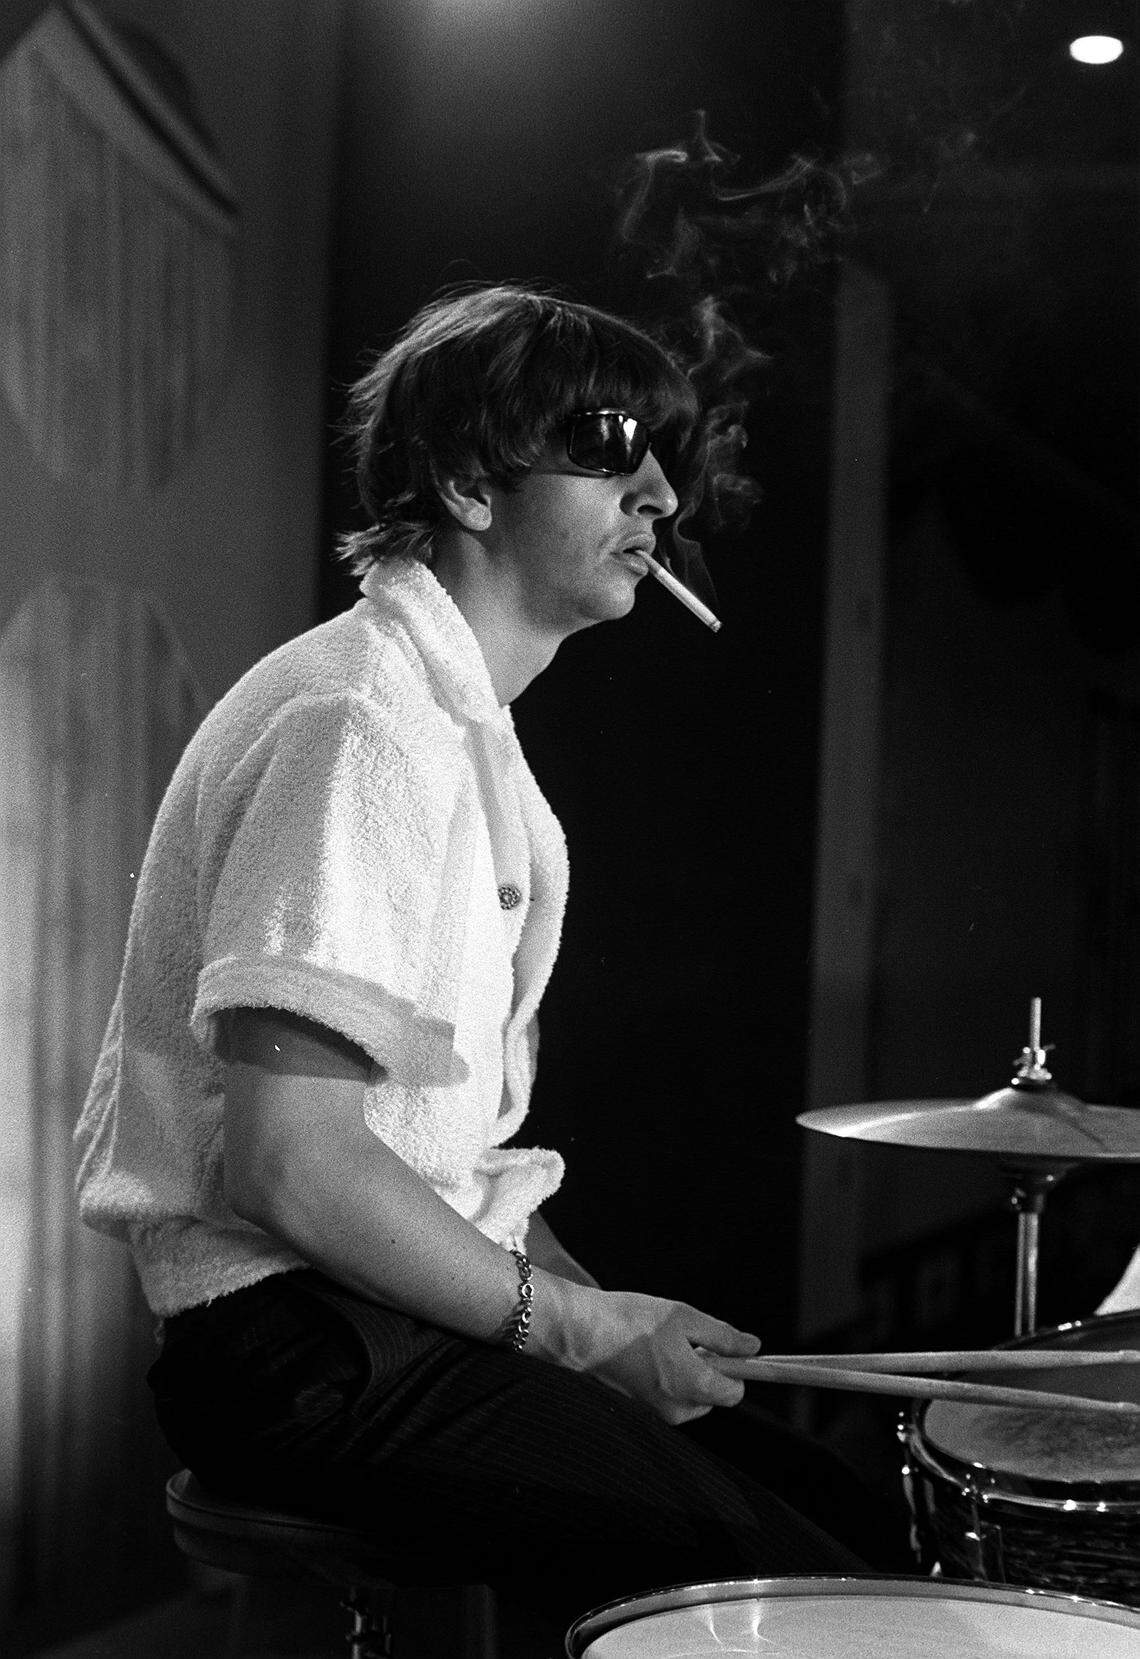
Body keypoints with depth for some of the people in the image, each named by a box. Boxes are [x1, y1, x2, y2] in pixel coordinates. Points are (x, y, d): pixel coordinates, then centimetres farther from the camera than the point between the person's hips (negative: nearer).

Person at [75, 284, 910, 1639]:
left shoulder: (472, 730, 15)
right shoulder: (354, 723, -18)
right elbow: (291, 1168, -23)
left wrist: (588, 1301, 6)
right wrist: (575, 1325, -13)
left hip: (436, 1301, 10)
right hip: (301, 1342, -10)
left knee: (860, 1534, 6)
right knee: (791, 1595, -19)